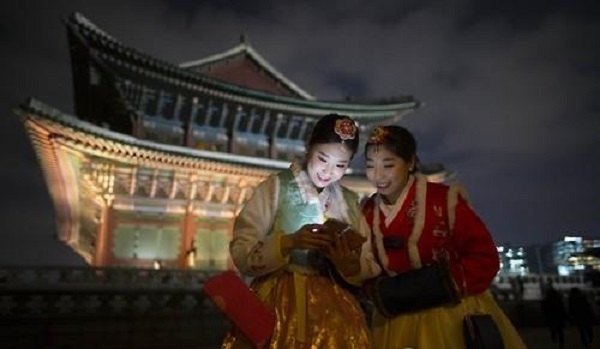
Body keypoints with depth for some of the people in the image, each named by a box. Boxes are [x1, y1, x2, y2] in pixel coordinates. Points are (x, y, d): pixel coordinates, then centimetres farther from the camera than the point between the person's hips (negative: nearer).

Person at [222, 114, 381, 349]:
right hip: (279, 305, -3)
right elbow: (241, 252, -9)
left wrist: (350, 265, -15)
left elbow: (369, 268, 6)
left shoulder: (349, 202, 8)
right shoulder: (277, 187, -4)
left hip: (332, 308, 3)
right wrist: (289, 242, -23)